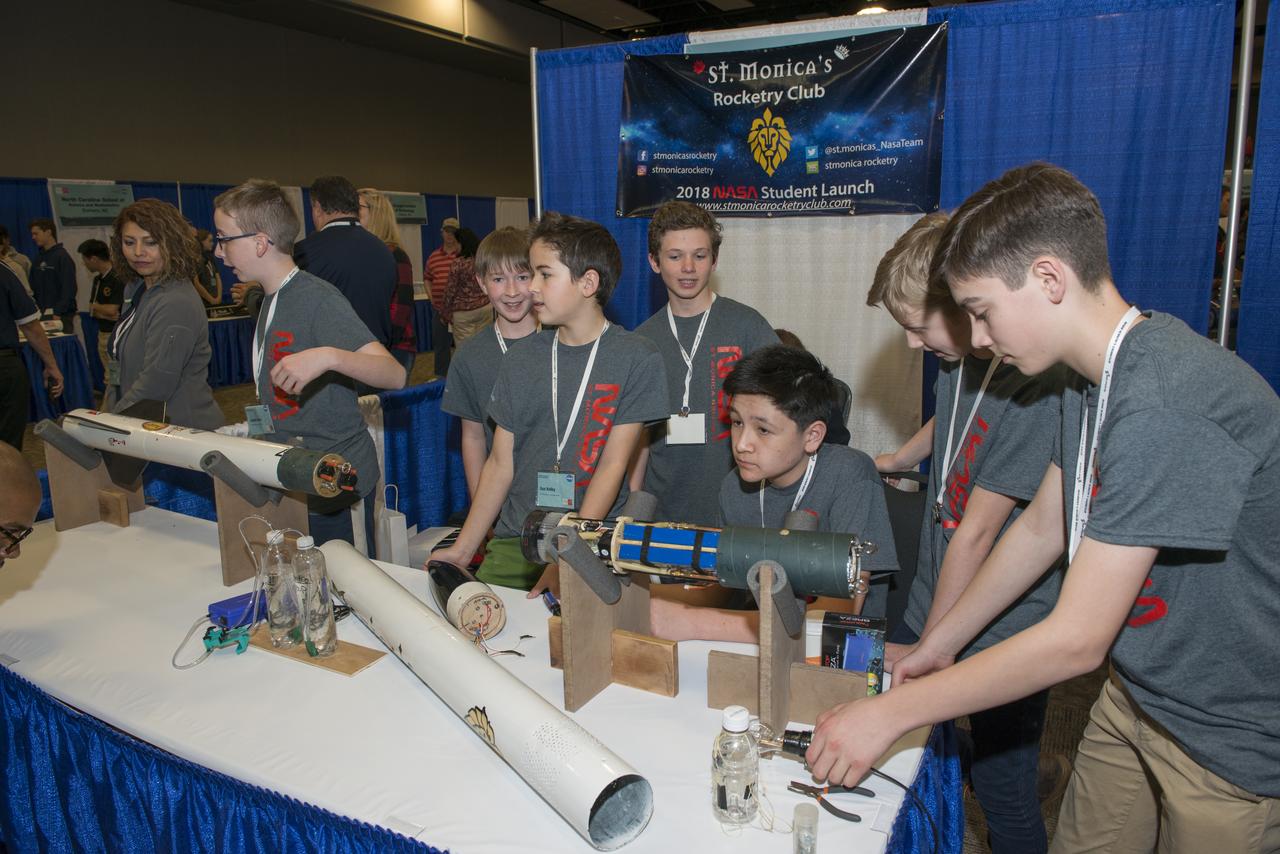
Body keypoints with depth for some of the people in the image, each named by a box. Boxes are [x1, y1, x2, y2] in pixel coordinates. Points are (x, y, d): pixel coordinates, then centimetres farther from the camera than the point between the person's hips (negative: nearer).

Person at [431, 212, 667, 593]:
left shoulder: (636, 357, -4)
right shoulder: (522, 358, 7)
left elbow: (613, 465, -9)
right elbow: (501, 463, 9)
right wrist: (463, 549, 4)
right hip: (514, 543, 3)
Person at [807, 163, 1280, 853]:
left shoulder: (1166, 402, -31)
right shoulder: (1093, 380, 0)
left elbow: (1076, 638, -29)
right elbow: (1041, 529, 10)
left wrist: (891, 713, -22)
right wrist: (939, 644, 13)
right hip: (1135, 694, 7)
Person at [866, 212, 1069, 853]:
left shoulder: (1039, 386, -25)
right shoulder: (960, 355, -2)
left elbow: (976, 533, -21)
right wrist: (892, 460, 38)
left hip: (1006, 629, -7)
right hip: (935, 606, 7)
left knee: (1002, 797, 7)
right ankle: (1032, 765, 38)